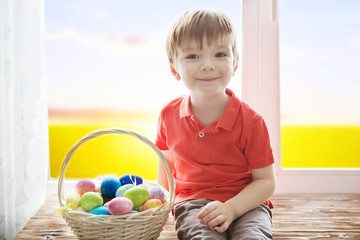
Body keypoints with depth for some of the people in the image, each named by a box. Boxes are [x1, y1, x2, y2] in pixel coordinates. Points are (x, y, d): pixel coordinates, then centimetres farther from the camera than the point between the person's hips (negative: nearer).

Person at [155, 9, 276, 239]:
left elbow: (266, 181, -8)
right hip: (193, 201, 1)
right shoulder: (169, 114, -2)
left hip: (246, 202, -1)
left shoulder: (251, 121, -12)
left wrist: (231, 208, -23)